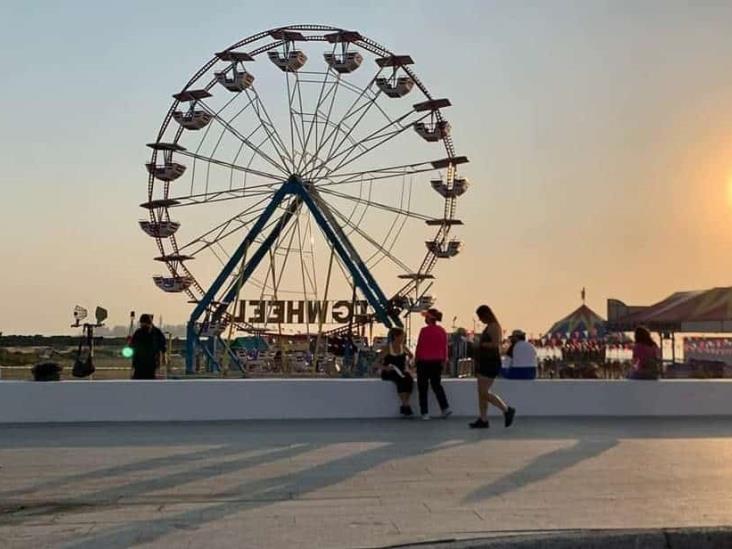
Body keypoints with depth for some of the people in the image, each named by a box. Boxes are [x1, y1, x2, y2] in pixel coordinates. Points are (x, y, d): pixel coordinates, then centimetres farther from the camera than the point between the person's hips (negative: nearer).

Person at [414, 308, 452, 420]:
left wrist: (416, 359, 3)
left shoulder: (424, 330, -14)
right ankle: (445, 408, 6)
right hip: (437, 361, 5)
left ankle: (425, 413, 6)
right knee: (436, 384, 18)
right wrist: (444, 359, 15)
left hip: (424, 361, -5)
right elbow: (445, 347, 6)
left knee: (423, 387, 6)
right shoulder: (442, 331, 1)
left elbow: (419, 346, -9)